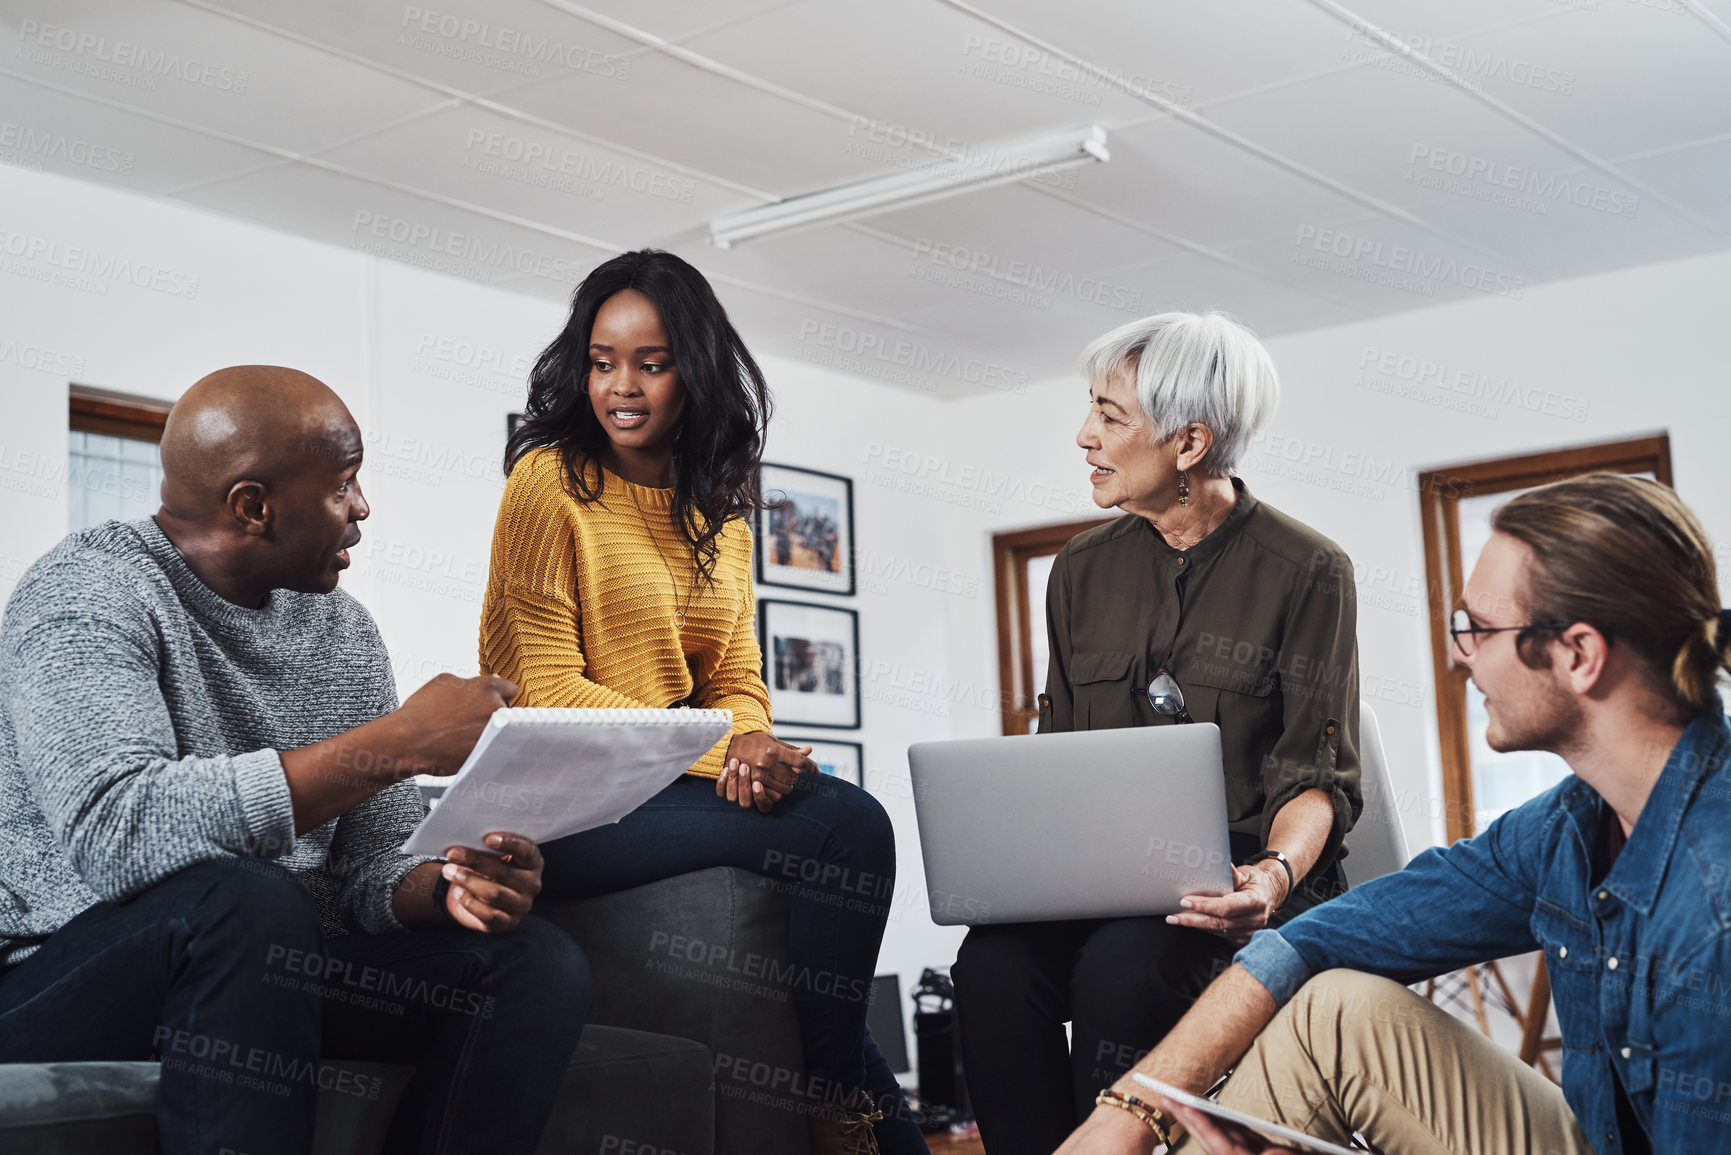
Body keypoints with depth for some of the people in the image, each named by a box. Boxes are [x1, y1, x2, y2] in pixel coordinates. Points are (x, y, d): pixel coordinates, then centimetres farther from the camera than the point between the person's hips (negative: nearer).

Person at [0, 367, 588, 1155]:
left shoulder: (344, 632, 8)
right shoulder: (88, 593, -13)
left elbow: (371, 869, 8)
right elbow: (114, 832, -31)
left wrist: (447, 886, -18)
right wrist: (398, 744, -30)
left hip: (270, 971, 6)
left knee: (538, 963, -12)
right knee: (240, 899, -36)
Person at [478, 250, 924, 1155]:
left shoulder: (720, 509, 17)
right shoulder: (550, 482, -3)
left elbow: (736, 680, 14)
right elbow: (546, 688, -9)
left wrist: (753, 744, -10)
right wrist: (713, 754, -17)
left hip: (679, 788, 6)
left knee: (853, 819, -22)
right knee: (844, 828, -24)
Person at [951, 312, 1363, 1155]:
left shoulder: (1307, 571, -1)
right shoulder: (1083, 570, 14)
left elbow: (1318, 777, -3)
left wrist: (1277, 873, -25)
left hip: (1236, 875, -4)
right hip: (1100, 870, 4)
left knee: (1121, 966, -34)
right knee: (993, 962, -28)